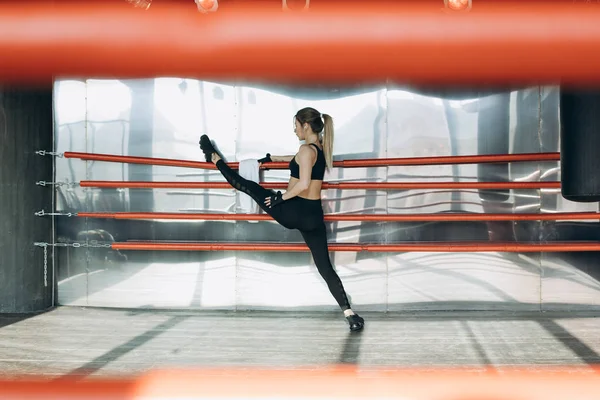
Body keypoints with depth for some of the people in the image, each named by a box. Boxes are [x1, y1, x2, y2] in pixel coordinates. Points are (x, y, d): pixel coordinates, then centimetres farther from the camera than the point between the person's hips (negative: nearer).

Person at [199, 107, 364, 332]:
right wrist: (271, 158, 41)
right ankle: (350, 314, 1)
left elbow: (303, 184, -27)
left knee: (249, 187, 15)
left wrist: (281, 197, -14)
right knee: (325, 267, 6)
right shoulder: (322, 148, 12)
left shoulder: (306, 149, -13)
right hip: (314, 215, 7)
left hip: (292, 211, -6)